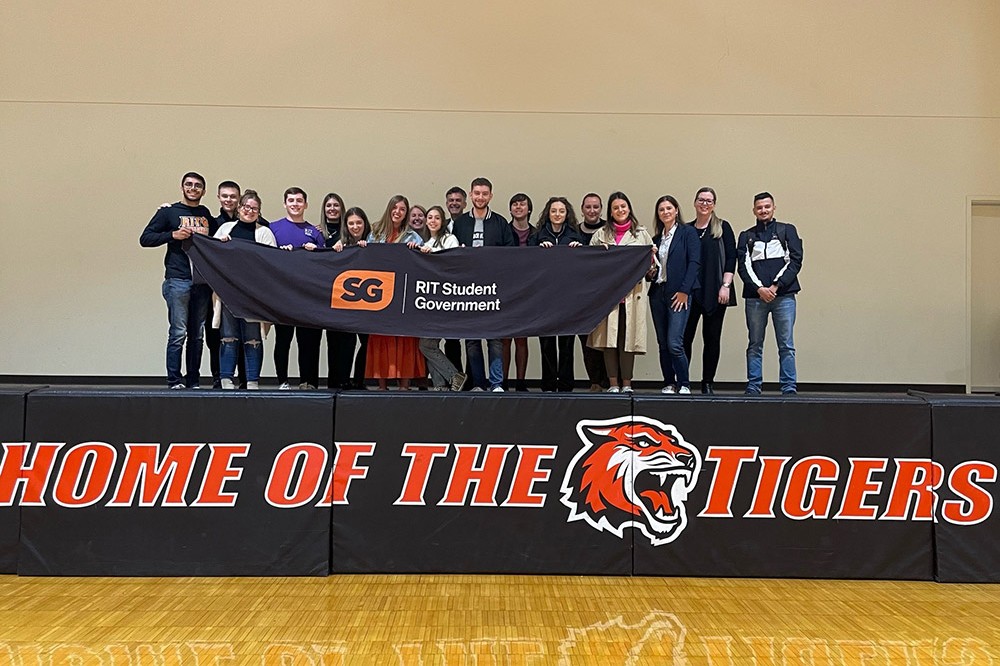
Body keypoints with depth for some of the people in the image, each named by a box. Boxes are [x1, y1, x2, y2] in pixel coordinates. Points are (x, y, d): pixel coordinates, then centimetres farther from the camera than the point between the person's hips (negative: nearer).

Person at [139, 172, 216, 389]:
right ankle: (174, 380, 1)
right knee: (178, 332, -7)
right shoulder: (168, 212, 7)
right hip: (178, 280, -4)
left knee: (197, 334, 6)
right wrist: (173, 235, -9)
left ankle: (193, 380, 12)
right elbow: (145, 238, 3)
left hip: (203, 281, 4)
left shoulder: (207, 215, 17)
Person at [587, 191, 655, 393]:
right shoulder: (601, 234, 12)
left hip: (632, 293, 0)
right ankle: (613, 383, 7)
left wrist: (652, 256, -7)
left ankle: (626, 383, 8)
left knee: (628, 337, -1)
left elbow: (649, 268, 14)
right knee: (609, 337, -2)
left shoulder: (641, 234, 12)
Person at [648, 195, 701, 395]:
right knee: (663, 344, 6)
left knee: (674, 343, -13)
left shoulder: (687, 232, 1)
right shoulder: (656, 239, 17)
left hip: (679, 294, -6)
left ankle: (684, 384, 0)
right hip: (657, 292, 6)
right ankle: (669, 384, 13)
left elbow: (694, 262, -7)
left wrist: (684, 291, -13)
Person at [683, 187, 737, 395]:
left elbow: (731, 258, 1)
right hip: (690, 292, 1)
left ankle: (708, 383, 11)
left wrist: (725, 286, -9)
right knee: (684, 336, -4)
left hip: (715, 292, -1)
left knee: (712, 338, 3)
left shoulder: (722, 228, 7)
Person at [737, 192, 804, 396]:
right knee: (755, 345, 4)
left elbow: (795, 261, 2)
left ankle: (789, 387, 2)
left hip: (783, 295, -1)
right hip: (755, 297, 1)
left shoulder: (787, 230, 12)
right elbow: (743, 266, 4)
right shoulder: (746, 236, 15)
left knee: (786, 345, -1)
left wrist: (776, 286, -9)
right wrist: (759, 288, -11)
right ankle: (753, 386, 9)